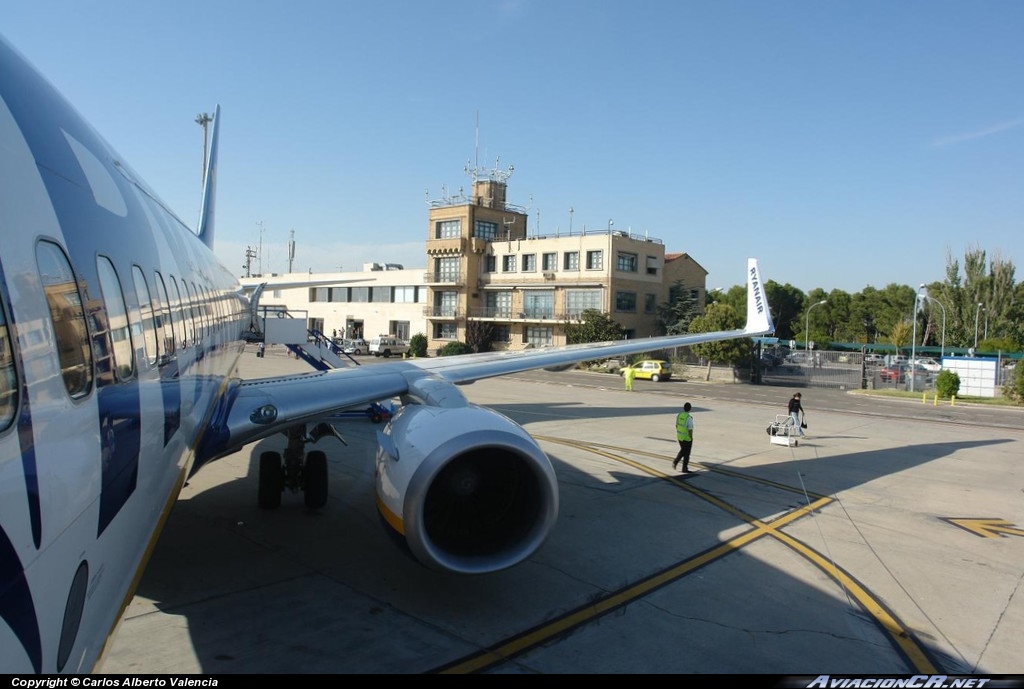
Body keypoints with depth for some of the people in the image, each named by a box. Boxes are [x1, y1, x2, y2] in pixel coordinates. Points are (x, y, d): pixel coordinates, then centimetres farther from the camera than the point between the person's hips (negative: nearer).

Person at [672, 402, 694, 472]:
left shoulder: (679, 415, -3)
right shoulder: (689, 418, -24)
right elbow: (690, 430, -22)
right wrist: (691, 438, -9)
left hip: (679, 437, 6)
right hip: (687, 438, -6)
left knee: (682, 450, 25)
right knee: (686, 453, 8)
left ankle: (675, 462, 12)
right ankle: (685, 469, 16)